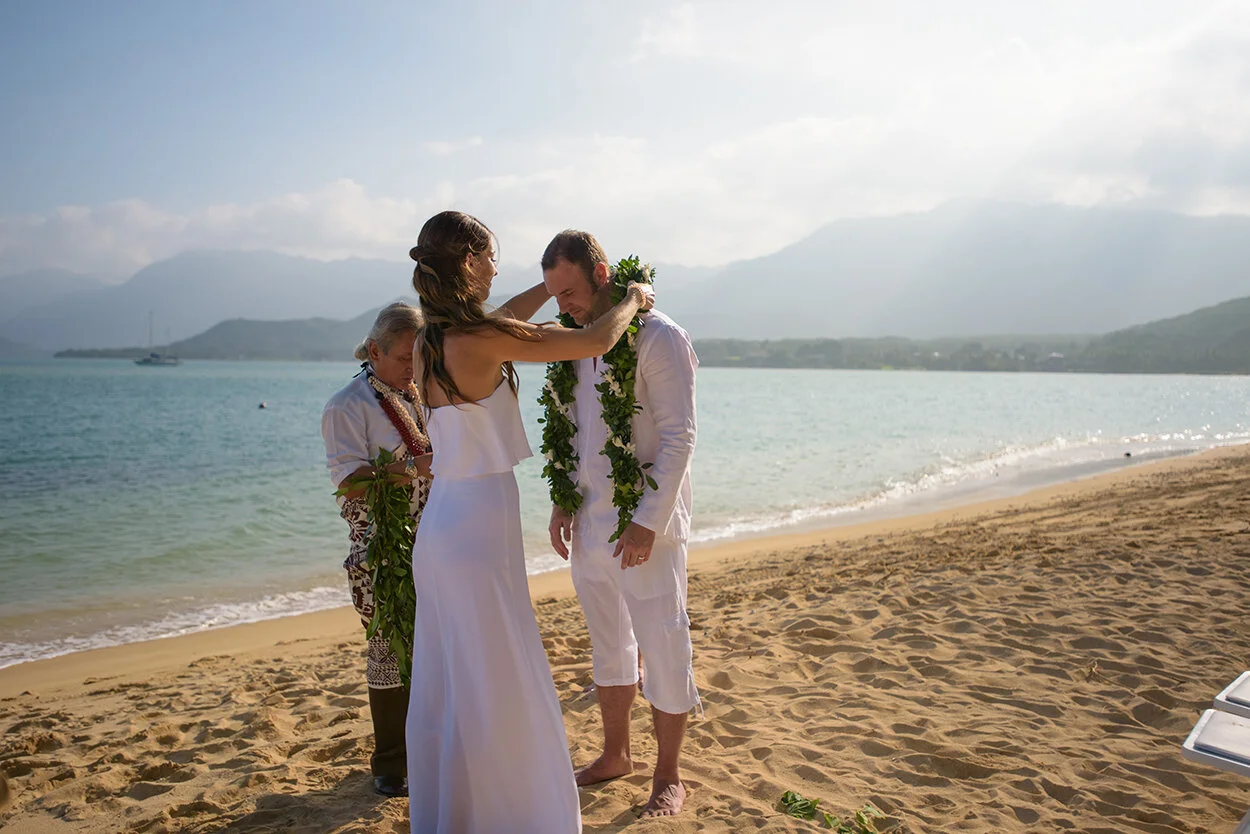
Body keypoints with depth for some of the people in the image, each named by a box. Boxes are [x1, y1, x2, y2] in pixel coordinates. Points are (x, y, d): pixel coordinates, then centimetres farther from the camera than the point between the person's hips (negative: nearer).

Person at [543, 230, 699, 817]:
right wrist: (563, 502, 9)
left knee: (662, 649, 4)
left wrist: (648, 522, -20)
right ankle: (615, 755, 33)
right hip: (591, 522, 7)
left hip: (644, 525, -7)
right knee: (608, 646, 17)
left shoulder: (658, 338, -13)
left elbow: (679, 438, -16)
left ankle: (668, 778, 19)